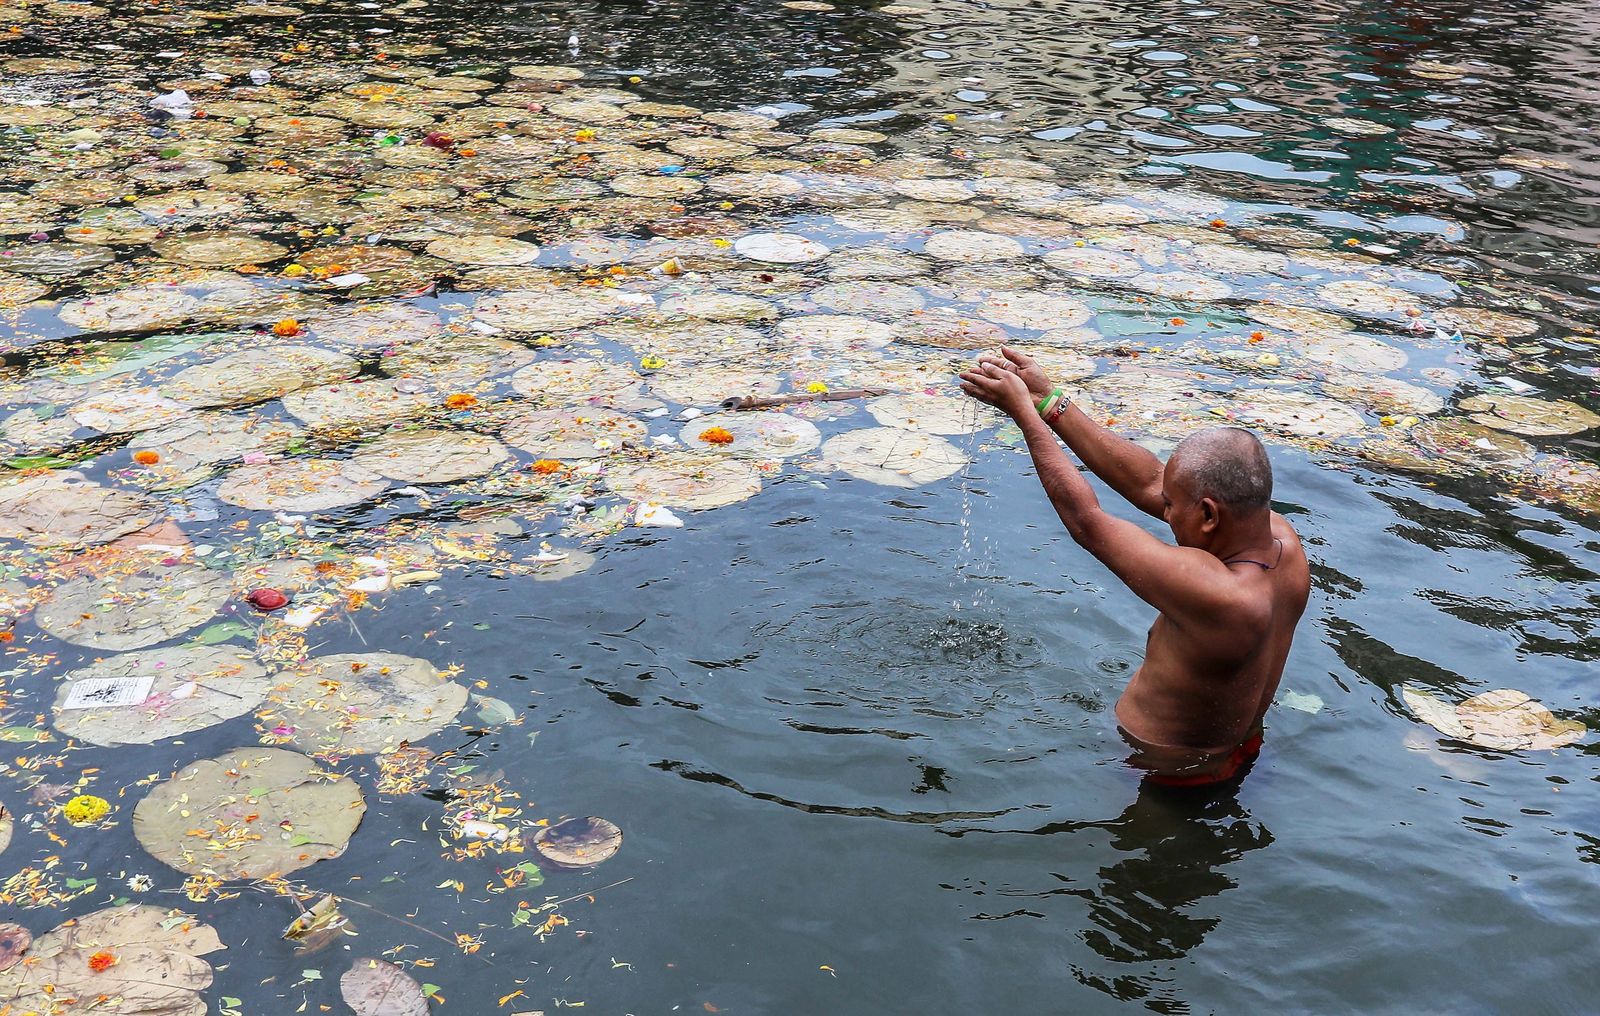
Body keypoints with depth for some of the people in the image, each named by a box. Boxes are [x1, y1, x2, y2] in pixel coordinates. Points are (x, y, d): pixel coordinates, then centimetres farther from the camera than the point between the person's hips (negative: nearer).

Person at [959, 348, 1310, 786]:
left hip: (1161, 771, -8)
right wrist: (1050, 403, -8)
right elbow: (1149, 483, -9)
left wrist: (1024, 412, -18)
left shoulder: (1211, 593, -40)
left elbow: (1085, 520, -28)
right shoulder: (1281, 538, -16)